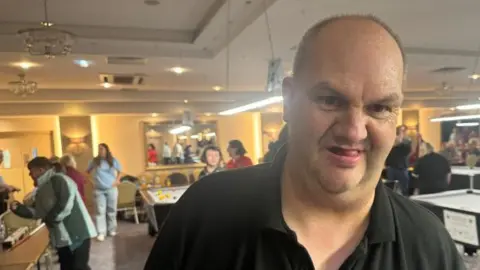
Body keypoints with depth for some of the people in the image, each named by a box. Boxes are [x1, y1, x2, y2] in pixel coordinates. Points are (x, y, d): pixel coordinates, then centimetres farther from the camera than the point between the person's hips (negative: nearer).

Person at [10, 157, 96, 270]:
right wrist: (19, 208, 4)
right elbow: (39, 213, 12)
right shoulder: (41, 191, 15)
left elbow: (66, 203, -25)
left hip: (78, 234, -9)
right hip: (62, 238, 9)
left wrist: (51, 218, -14)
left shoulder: (59, 180, -14)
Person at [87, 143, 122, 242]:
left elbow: (120, 171, 14)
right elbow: (88, 172, 10)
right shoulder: (94, 161, 1)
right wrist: (91, 180, -4)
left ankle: (111, 229, 22)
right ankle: (101, 232, -3)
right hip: (99, 190, -1)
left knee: (111, 210, 9)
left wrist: (117, 180, 0)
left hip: (111, 189, 1)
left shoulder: (113, 161, 3)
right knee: (100, 211, -5)